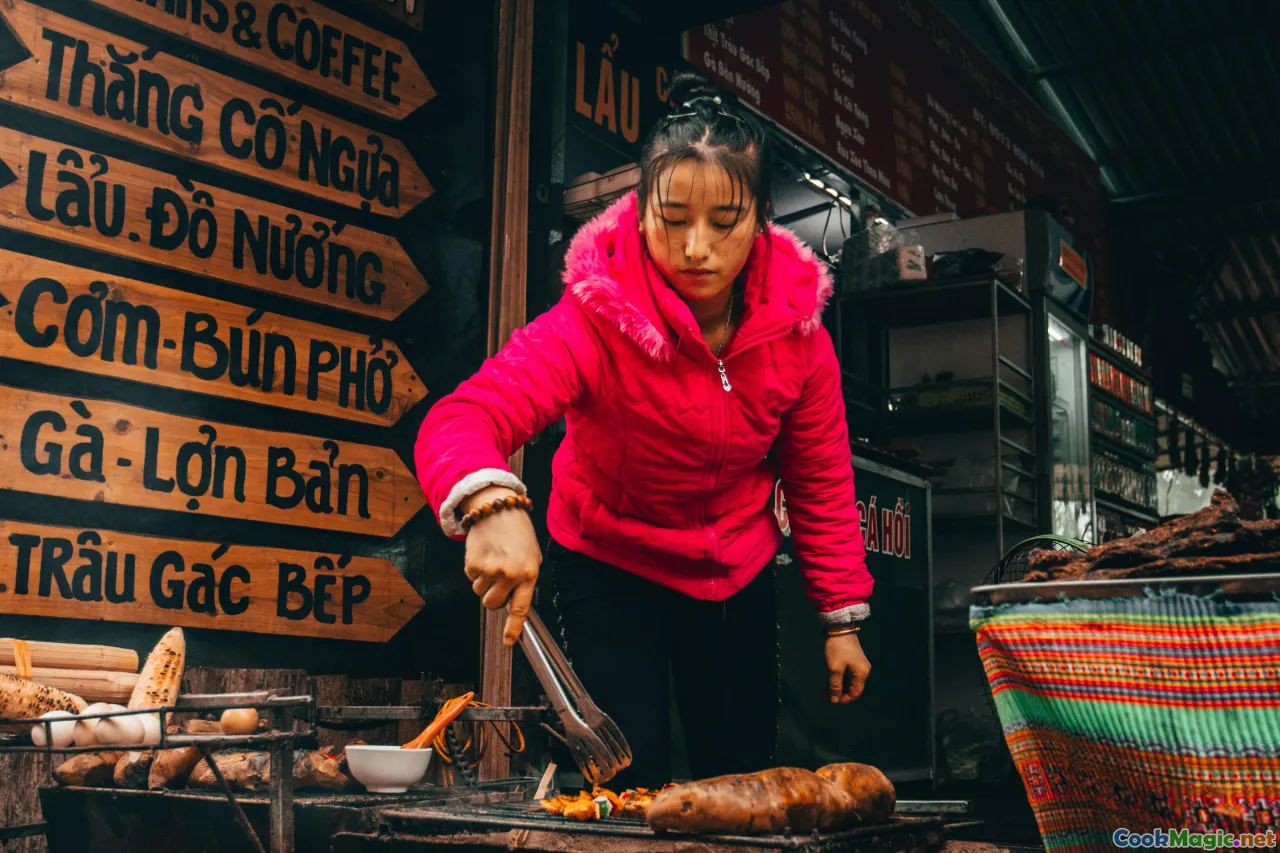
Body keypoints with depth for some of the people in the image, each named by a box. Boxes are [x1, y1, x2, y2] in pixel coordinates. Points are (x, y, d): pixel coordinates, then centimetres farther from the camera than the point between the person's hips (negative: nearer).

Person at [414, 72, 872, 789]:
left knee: (746, 782, 13)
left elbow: (821, 480, -4)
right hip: (607, 566, -3)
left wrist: (843, 617, -3)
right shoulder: (596, 319, -29)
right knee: (633, 787, -6)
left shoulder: (796, 324, -16)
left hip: (738, 575, 4)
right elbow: (458, 420, -42)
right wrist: (493, 506, -63)